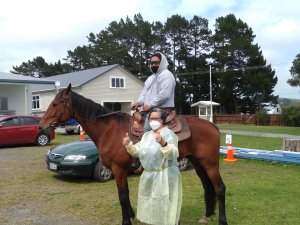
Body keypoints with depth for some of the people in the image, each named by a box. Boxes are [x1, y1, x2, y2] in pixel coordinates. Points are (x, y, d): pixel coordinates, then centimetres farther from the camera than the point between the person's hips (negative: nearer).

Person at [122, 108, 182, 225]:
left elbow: (173, 154, -25)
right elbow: (137, 152, 12)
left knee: (165, 206, 1)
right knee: (153, 205, 20)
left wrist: (163, 144, -42)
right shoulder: (146, 135, 10)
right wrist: (129, 145, -5)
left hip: (165, 176, -7)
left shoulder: (169, 134, -12)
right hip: (149, 176, 7)